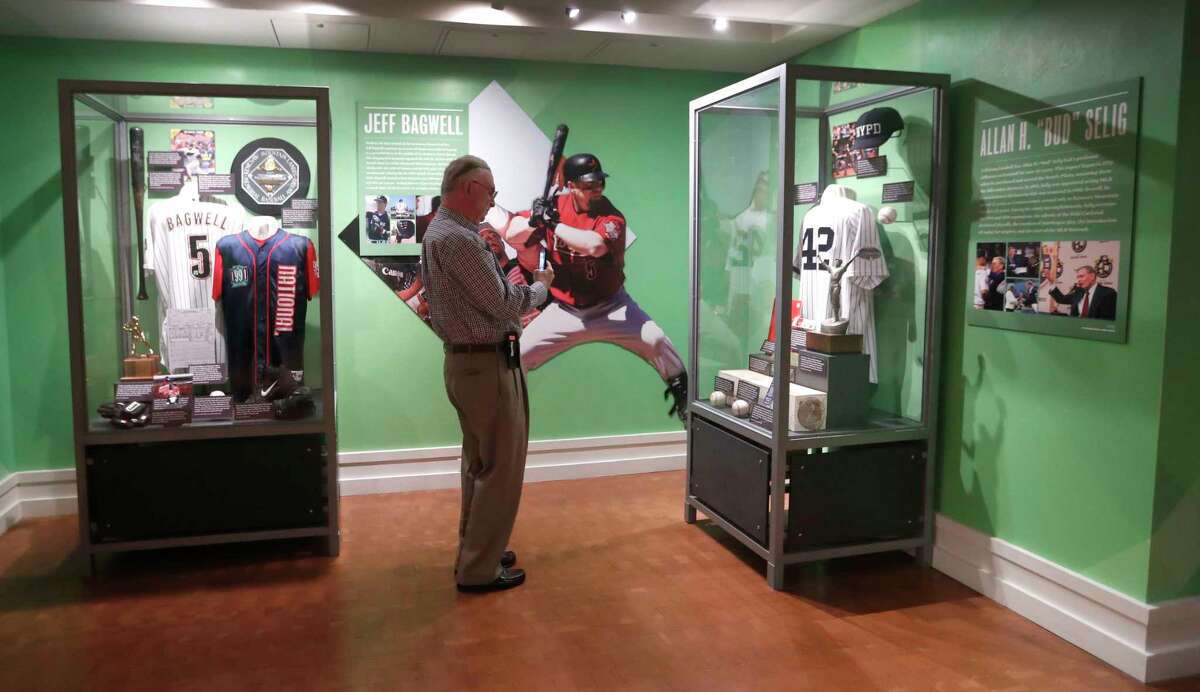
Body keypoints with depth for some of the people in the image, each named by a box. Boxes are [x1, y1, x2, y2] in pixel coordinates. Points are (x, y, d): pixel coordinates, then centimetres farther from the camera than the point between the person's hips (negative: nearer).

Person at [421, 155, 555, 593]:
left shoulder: (440, 231, 13)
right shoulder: (458, 239, -21)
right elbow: (502, 303, -19)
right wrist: (541, 285, -3)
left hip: (466, 362, 11)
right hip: (488, 365, -11)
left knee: (479, 463, 20)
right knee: (502, 468, -1)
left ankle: (475, 551, 32)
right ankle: (479, 570, 8)